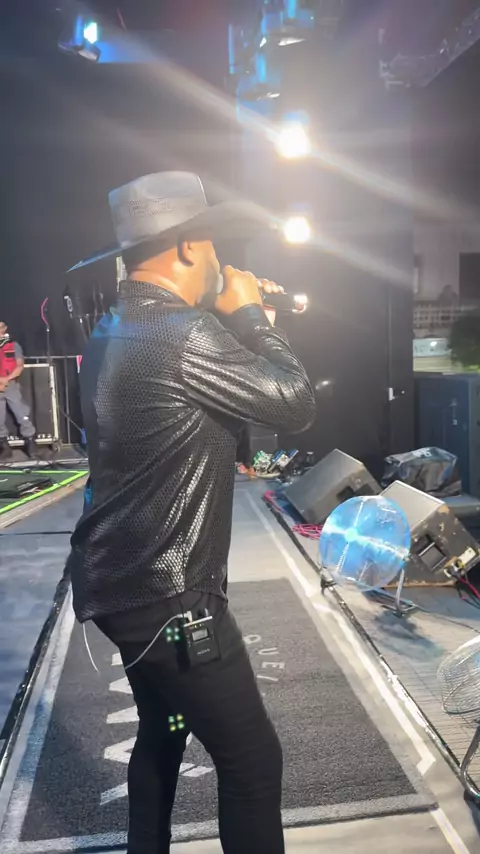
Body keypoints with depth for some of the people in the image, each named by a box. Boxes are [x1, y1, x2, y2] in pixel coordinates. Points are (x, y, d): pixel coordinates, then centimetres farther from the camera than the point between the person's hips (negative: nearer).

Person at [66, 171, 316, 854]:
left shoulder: (114, 332, 7)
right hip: (167, 596, -10)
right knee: (252, 759, 5)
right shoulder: (182, 336, -23)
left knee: (161, 735, 26)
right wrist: (248, 315, -4)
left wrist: (237, 319, 14)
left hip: (122, 583, 10)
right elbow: (297, 405, -16)